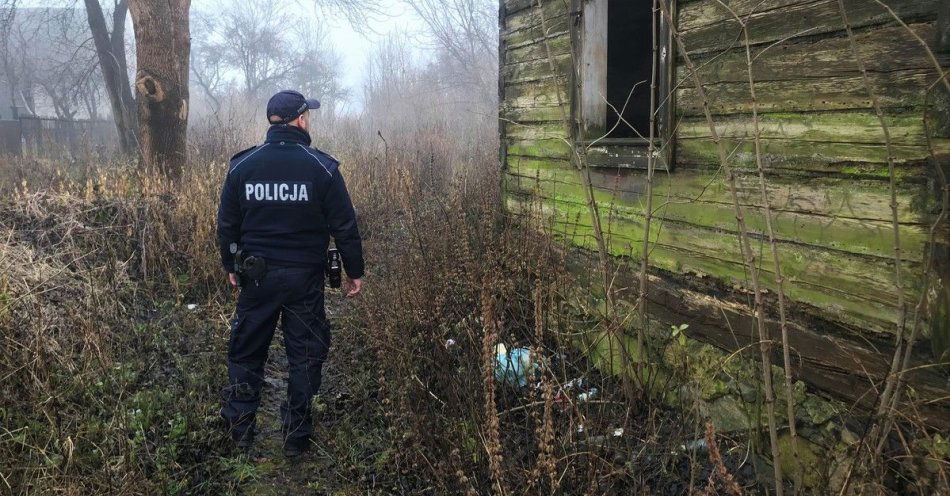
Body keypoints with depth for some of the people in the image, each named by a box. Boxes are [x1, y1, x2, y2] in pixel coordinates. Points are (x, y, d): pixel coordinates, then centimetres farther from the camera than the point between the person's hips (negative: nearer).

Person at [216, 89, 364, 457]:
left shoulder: (241, 166, -1)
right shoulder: (322, 167, -9)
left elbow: (227, 225, 6)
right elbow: (344, 227, -7)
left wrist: (231, 266, 20)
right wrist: (354, 271, 3)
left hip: (256, 275, 3)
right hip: (305, 278, -2)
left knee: (246, 351, 17)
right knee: (305, 355, 10)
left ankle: (239, 432, 25)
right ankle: (296, 437, 16)